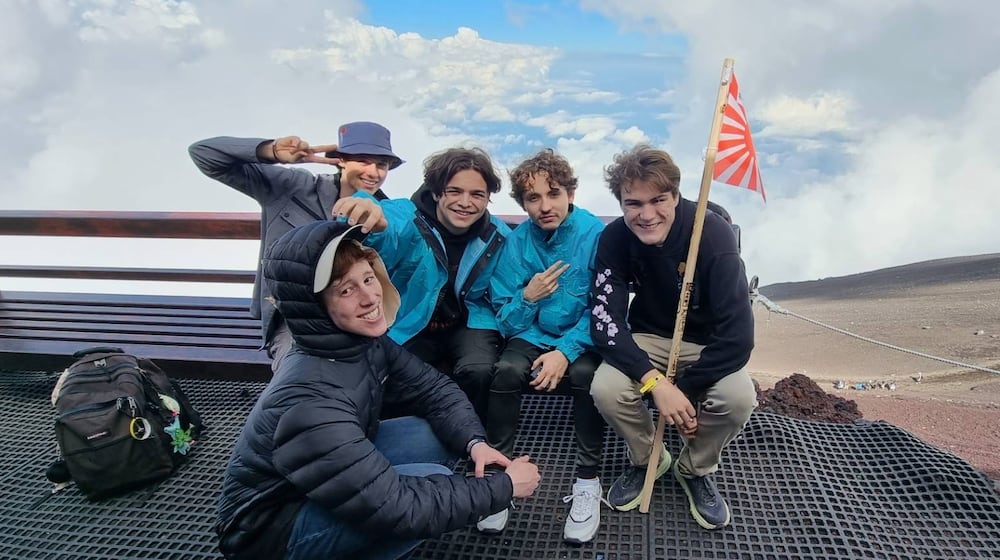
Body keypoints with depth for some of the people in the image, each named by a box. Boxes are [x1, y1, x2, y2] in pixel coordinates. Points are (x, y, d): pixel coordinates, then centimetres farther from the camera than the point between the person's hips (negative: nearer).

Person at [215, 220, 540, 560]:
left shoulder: (365, 340, -11)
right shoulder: (309, 402, -35)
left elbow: (433, 388, 0)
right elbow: (397, 510, -35)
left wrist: (474, 441, -20)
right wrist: (504, 487, -25)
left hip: (328, 482, 8)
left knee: (445, 433, -5)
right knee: (432, 484, -25)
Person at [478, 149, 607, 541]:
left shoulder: (595, 235, -13)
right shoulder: (516, 243, -5)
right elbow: (506, 321, -3)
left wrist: (567, 351, -26)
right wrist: (528, 296, -23)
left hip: (582, 339, -1)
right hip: (532, 336, 2)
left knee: (586, 373, -33)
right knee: (506, 371, -28)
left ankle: (588, 480, -14)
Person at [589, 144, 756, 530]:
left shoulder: (713, 234, -26)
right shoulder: (614, 239, -18)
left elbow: (737, 332, -28)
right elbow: (605, 321, -23)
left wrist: (687, 390, -26)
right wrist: (655, 381, -35)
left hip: (708, 343, -1)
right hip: (649, 338, 2)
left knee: (738, 397, -30)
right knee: (605, 390, -26)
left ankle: (696, 470, 4)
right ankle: (646, 459, 8)